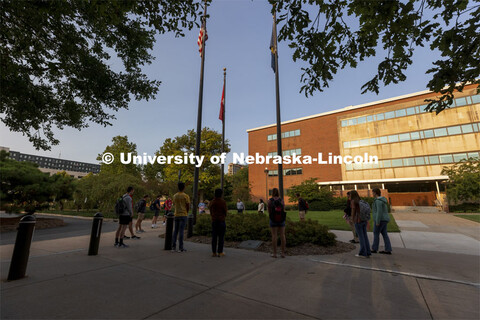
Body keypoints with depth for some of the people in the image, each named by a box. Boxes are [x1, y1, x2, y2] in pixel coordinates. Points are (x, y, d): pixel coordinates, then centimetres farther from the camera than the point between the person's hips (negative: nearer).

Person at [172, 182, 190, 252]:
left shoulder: (175, 196, 6)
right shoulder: (186, 196, -9)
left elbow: (174, 205, 13)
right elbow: (188, 206, -7)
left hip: (176, 215, 5)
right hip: (183, 215, -5)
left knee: (175, 231, 12)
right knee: (181, 231, -2)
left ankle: (173, 247, 14)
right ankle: (181, 248, 3)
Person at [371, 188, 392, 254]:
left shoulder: (378, 201, -20)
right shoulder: (382, 200, 13)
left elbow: (379, 212, -24)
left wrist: (377, 222, -21)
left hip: (380, 220, -10)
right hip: (384, 220, 10)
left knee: (376, 234, 2)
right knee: (384, 234, 11)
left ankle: (374, 249, 11)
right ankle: (388, 250, 13)